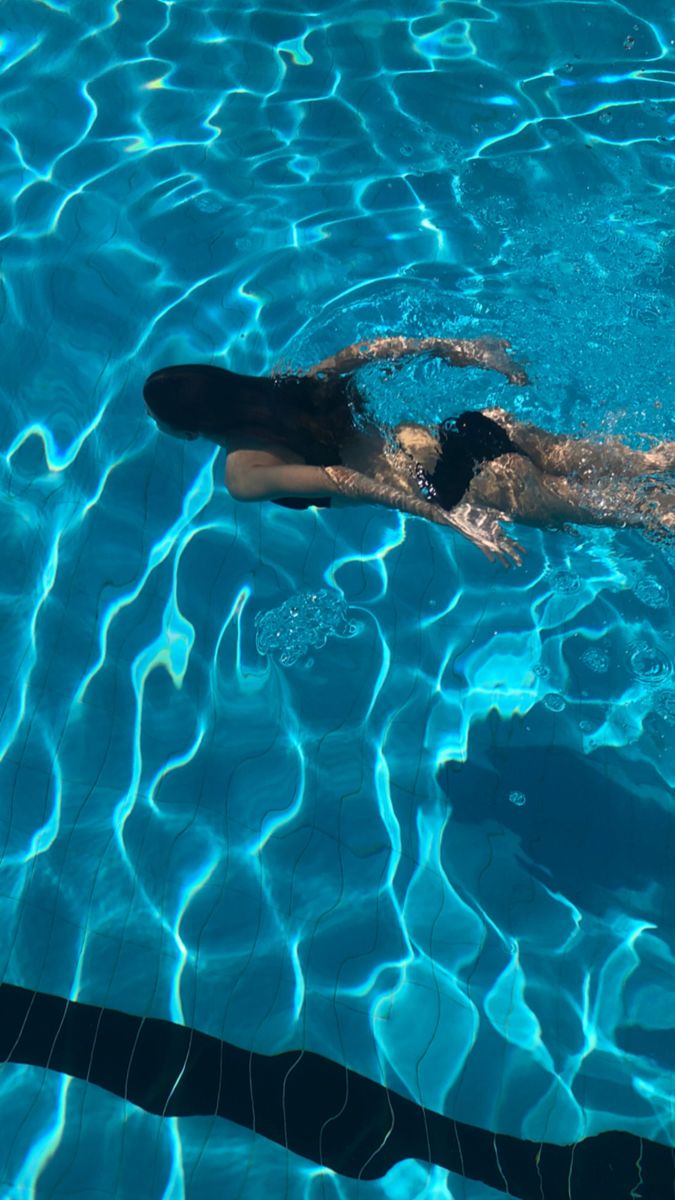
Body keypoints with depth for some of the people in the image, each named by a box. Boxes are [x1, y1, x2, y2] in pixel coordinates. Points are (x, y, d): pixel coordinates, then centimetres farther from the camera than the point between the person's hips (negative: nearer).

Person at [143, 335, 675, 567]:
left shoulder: (245, 476, -10)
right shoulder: (279, 388, 10)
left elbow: (346, 483, -22)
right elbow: (380, 346, 9)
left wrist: (454, 520, -26)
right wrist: (457, 348, 16)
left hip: (460, 486, -6)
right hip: (467, 430, 7)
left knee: (630, 505, 1)